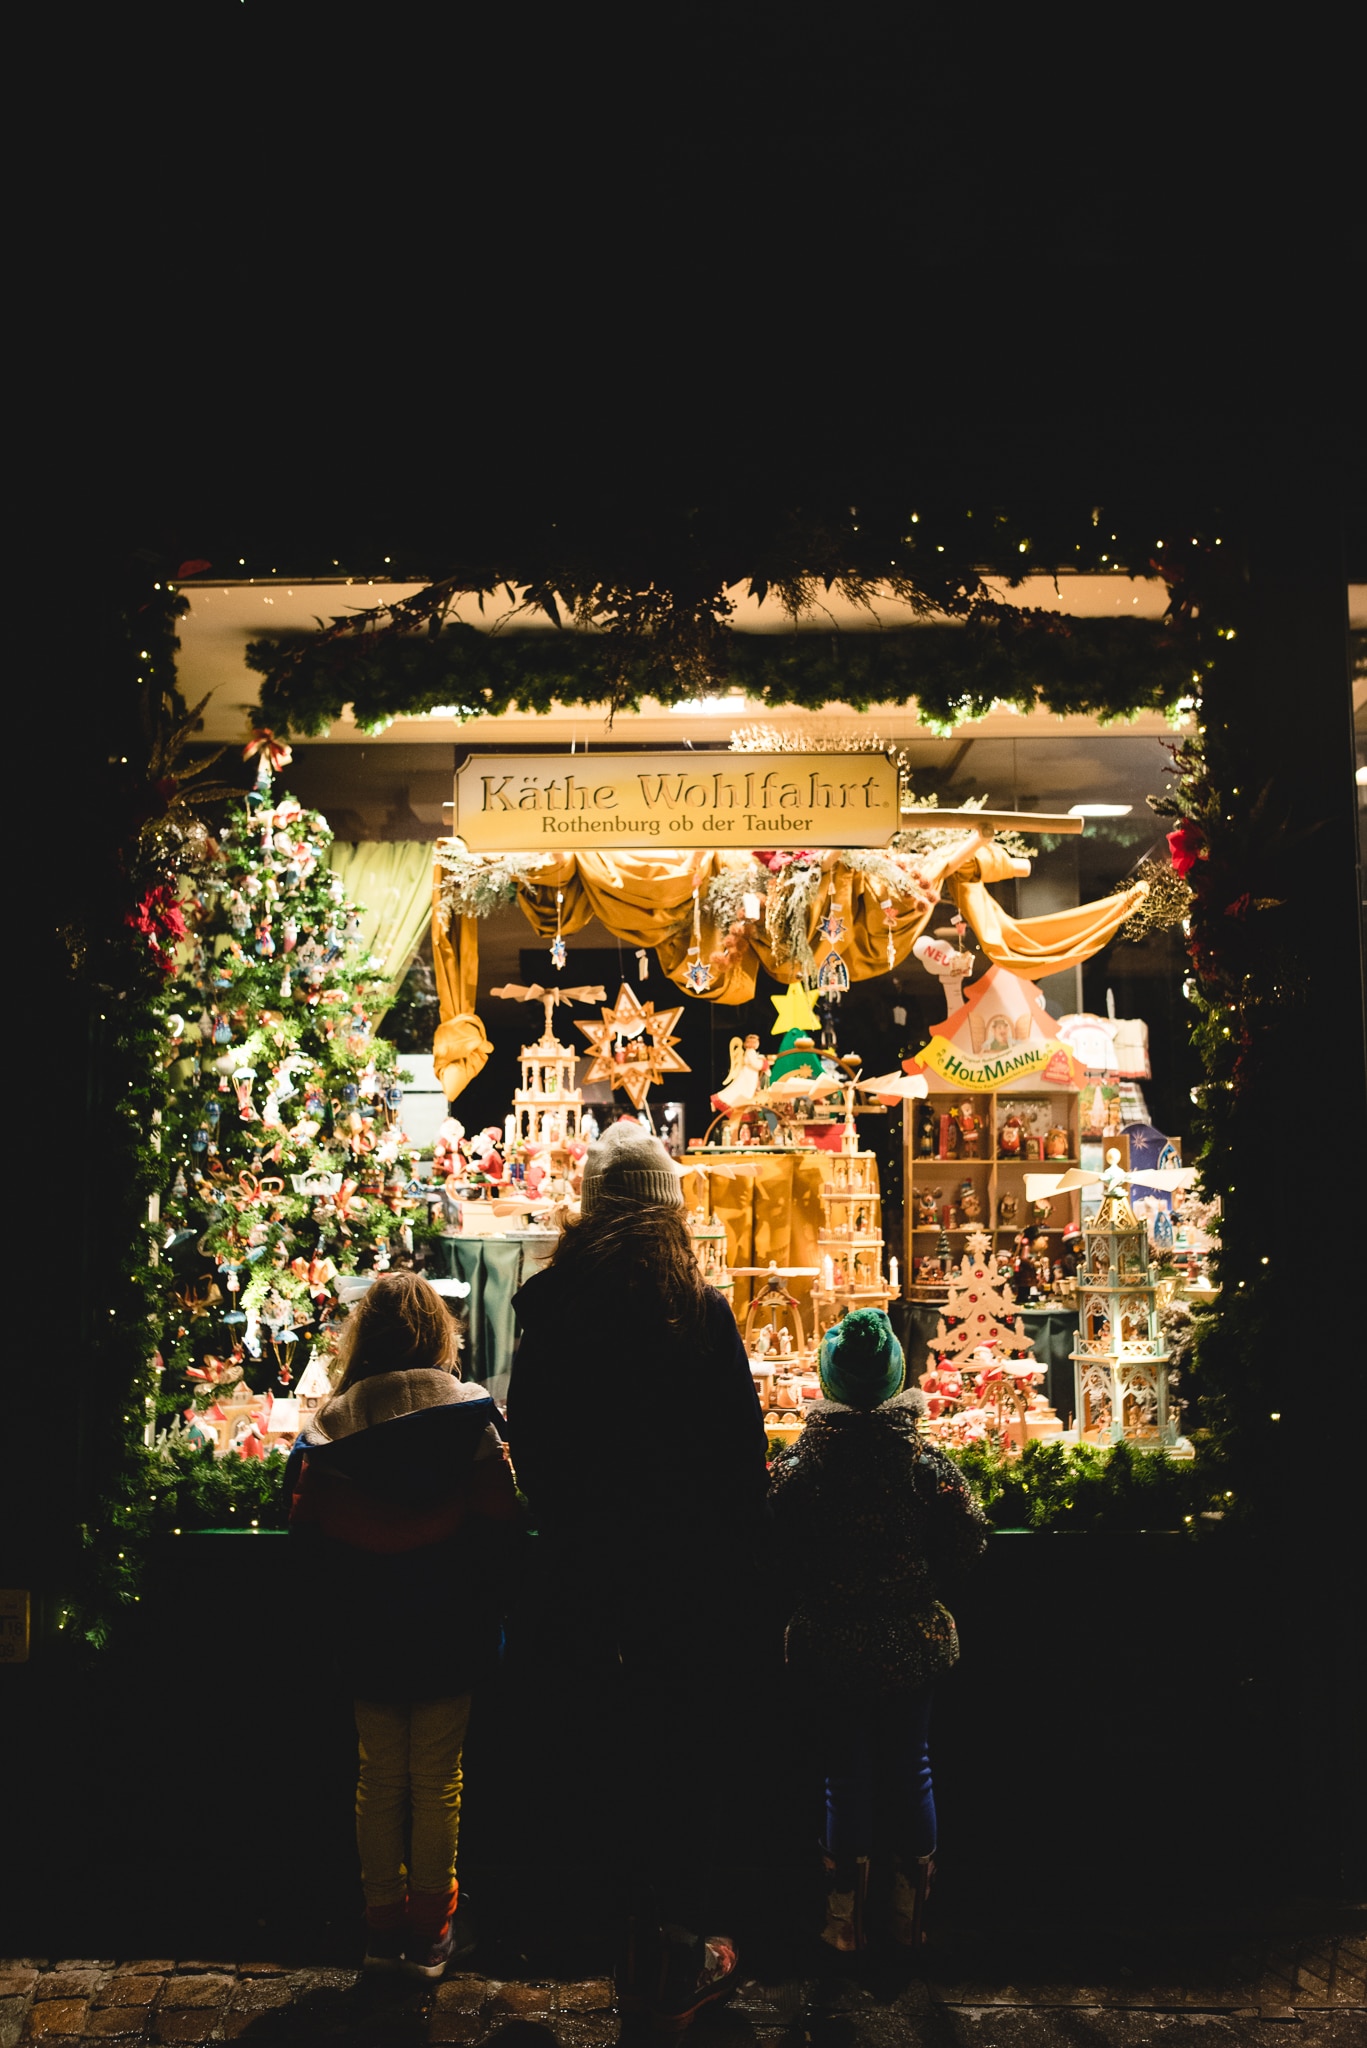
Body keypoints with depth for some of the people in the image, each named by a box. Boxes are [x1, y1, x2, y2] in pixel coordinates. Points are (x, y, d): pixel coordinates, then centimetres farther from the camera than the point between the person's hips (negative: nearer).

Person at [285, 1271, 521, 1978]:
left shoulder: (330, 1427, -7)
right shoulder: (470, 1420, -11)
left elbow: (309, 1532, -2)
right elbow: (500, 1524, -10)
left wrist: (334, 1621, 12)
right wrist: (482, 1603, 5)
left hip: (367, 1640, 1)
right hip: (449, 1634, -1)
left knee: (380, 1780, 15)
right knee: (438, 1784, 10)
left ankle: (382, 1925, 24)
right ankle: (430, 1933, 19)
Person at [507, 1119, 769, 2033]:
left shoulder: (550, 1309, -4)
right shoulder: (702, 1311, -14)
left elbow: (529, 1444, 3)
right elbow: (744, 1451, -11)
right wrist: (745, 1562, 1)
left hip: (595, 1570, 4)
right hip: (697, 1572, -4)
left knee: (640, 1750, 20)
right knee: (693, 1755, 11)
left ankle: (648, 1948, 33)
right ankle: (678, 1960, 19)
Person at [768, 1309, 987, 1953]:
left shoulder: (798, 1464, -13)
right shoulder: (926, 1460, -10)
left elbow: (775, 1549, -9)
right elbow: (966, 1542, -5)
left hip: (828, 1649, -1)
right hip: (910, 1644, 1)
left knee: (846, 1778, 10)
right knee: (910, 1771, 16)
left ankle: (846, 1923, 19)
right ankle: (911, 1919, 26)